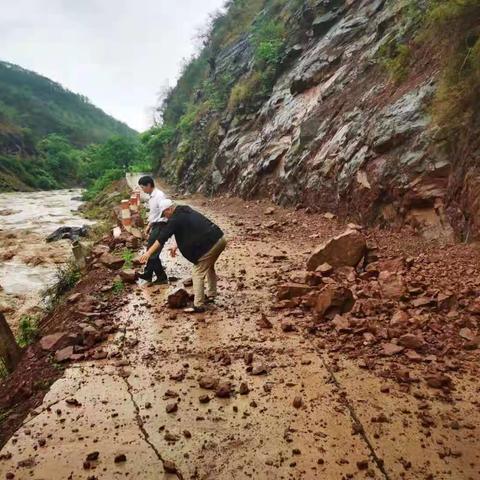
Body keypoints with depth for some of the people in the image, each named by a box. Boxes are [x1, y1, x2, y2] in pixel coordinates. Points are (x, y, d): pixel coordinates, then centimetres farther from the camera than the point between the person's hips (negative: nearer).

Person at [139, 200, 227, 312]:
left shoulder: (176, 218, -7)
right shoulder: (186, 211, 21)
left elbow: (162, 237, -12)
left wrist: (148, 253, -12)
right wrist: (177, 246, 24)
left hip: (210, 244, -9)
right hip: (220, 238, 9)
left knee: (198, 273, 0)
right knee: (209, 267, 28)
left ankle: (198, 305, 2)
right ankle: (211, 295, 37)